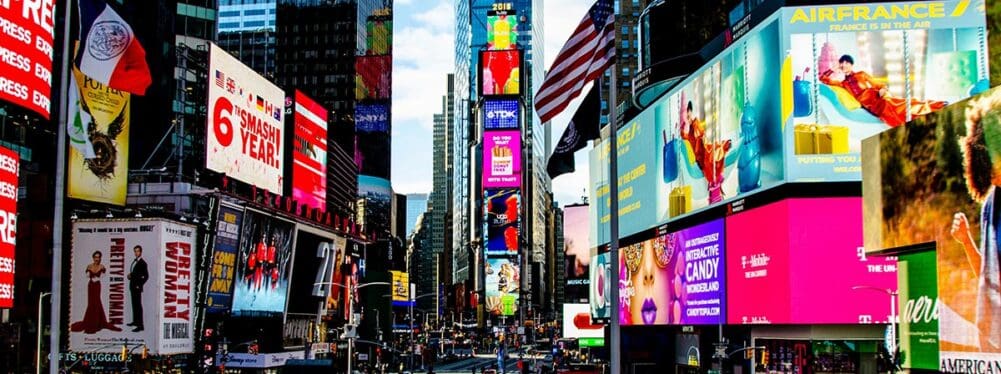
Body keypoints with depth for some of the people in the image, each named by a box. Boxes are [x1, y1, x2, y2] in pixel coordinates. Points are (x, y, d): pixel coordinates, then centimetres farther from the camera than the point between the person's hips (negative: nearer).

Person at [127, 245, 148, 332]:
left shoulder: (142, 263, -13)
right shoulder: (134, 261, 14)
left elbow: (146, 276, -16)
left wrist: (139, 285, -16)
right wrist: (130, 275, 3)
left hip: (137, 287, -9)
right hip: (132, 286, 9)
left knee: (138, 305, -9)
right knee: (134, 304, 16)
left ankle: (140, 325, -10)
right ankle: (135, 321, 27)